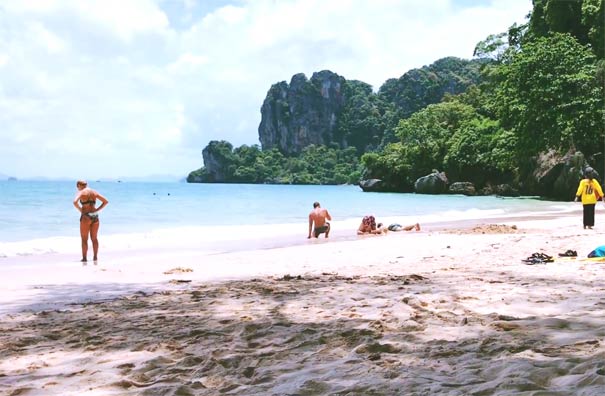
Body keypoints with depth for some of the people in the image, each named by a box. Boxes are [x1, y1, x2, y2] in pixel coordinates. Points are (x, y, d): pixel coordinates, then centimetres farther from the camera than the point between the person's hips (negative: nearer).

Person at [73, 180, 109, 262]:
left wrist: (80, 210, -8)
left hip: (86, 216, -5)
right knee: (94, 238, 12)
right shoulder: (94, 192, 12)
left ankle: (84, 258, 0)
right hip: (95, 216, 5)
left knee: (84, 239, 2)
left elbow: (75, 202, -21)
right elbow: (106, 201, 11)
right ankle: (95, 257, 13)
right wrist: (97, 210, 9)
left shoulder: (81, 192, -4)